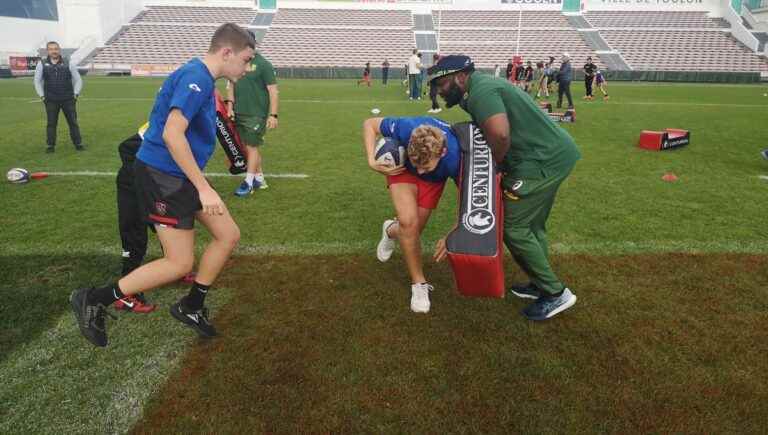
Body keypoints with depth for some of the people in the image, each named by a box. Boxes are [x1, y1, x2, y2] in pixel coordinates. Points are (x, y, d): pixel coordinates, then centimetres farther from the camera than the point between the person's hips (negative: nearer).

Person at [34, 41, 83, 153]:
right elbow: (37, 81, 10)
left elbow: (78, 80, 6)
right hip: (51, 100, 1)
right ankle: (50, 145, 12)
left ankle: (78, 144, 11)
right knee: (51, 123, 5)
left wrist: (76, 94, -3)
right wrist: (42, 96, 2)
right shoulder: (42, 64, 5)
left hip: (68, 99, 0)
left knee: (73, 122, 3)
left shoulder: (69, 64, 2)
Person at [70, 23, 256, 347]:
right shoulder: (196, 77, -19)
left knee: (228, 234, 8)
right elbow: (172, 134, -29)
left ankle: (191, 307, 22)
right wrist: (203, 188, -28)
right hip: (161, 175, -10)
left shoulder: (201, 78, 12)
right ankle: (93, 301, 12)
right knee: (180, 264, -3)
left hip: (180, 176, 10)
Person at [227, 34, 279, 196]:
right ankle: (259, 179, 23)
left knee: (252, 147, -4)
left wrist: (273, 115, -15)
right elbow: (231, 87, 17)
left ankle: (248, 182, 6)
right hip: (239, 114, 6)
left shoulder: (263, 64, -7)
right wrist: (230, 106, 5)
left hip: (256, 114, -6)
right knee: (250, 147, 11)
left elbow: (273, 91, -9)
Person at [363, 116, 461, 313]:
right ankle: (419, 283, -2)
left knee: (411, 232, 2)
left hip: (434, 179, 1)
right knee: (409, 222, -22)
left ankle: (392, 230, 41)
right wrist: (372, 162, -32)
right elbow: (369, 124, -21)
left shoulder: (453, 157, -41)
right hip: (401, 167, -1)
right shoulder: (405, 129, -41)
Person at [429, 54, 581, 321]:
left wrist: (494, 163, -15)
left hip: (542, 163, -10)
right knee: (533, 226, 19)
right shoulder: (485, 86, 18)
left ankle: (555, 293, 8)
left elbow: (499, 134, -32)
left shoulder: (480, 92, -17)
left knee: (514, 228, -3)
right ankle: (541, 284, 33)